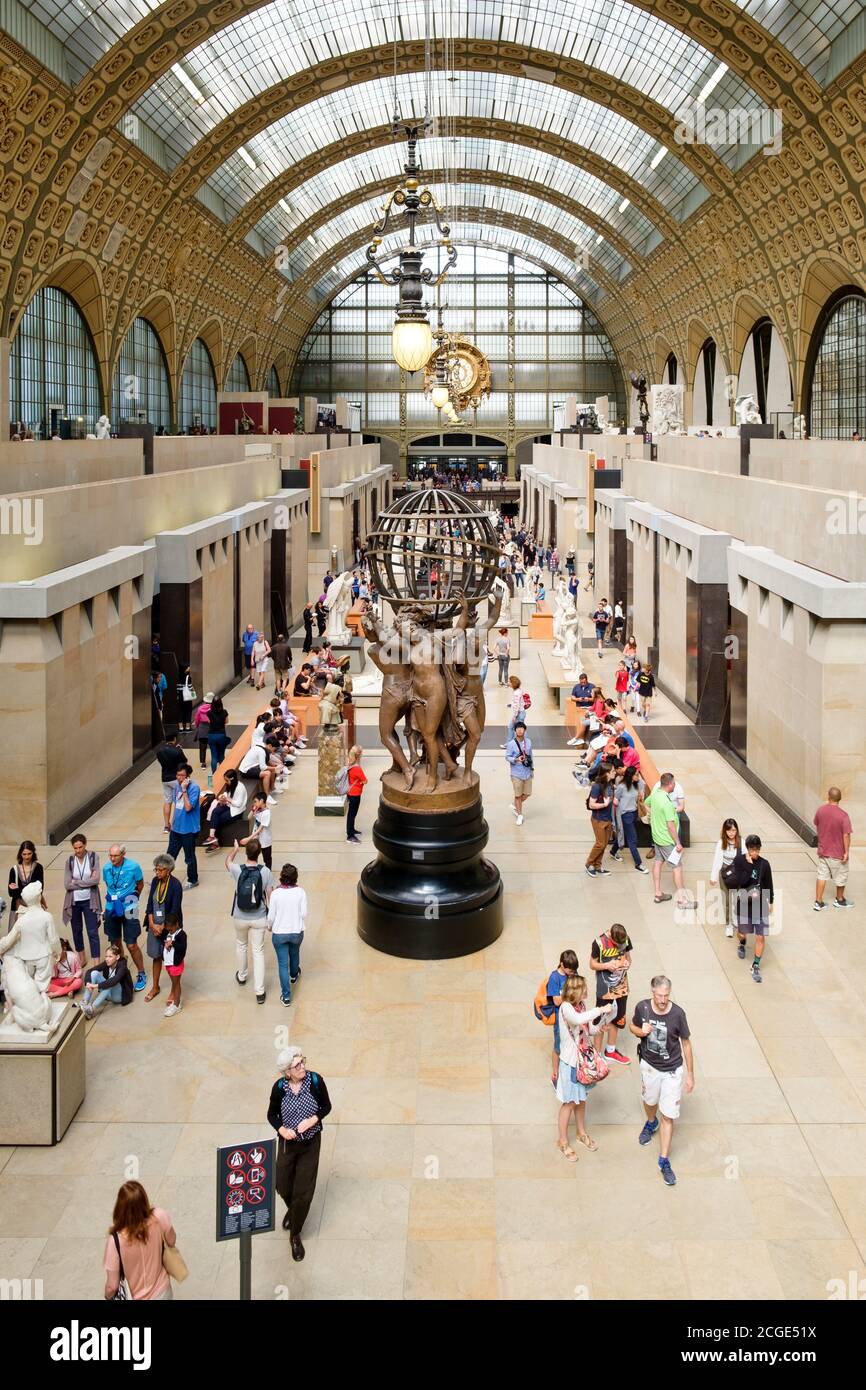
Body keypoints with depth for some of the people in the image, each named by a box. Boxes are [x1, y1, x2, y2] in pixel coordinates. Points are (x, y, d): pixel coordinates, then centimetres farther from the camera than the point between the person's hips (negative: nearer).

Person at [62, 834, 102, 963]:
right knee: (76, 931, 17)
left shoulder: (93, 857, -10)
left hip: (89, 901, -3)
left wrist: (76, 882, -14)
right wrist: (87, 882, -14)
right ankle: (81, 959, 36)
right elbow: (67, 884, -12)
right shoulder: (69, 861, -6)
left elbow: (96, 880, -18)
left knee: (93, 932, -4)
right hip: (74, 901, 3)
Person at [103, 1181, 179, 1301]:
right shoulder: (159, 1217, -26)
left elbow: (112, 1286, -20)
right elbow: (172, 1242, -4)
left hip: (135, 1297, -2)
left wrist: (108, 1296, 1)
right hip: (162, 1293, 2)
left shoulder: (116, 1240, -31)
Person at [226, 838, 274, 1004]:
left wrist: (235, 849, 28)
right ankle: (259, 992, 6)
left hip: (240, 917, 1)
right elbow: (269, 896, -9)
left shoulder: (237, 870, -16)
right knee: (258, 952, 7)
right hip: (259, 918, -1)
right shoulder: (265, 871, -17)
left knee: (240, 945, 26)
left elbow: (228, 861, 9)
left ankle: (241, 976, 48)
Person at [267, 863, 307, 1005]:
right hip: (297, 932, 2)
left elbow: (271, 915, -11)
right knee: (294, 954, 31)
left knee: (283, 964, 7)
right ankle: (294, 975, 58)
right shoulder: (300, 892, -14)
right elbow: (304, 913, -10)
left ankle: (286, 996, 11)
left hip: (279, 933, -2)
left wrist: (269, 927, 9)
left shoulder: (275, 893, -17)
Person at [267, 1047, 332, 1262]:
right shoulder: (279, 1087, -17)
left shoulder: (315, 1081, -19)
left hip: (311, 1143, -1)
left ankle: (295, 1235, 23)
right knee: (283, 1186, 17)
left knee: (303, 1193, 3)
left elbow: (326, 1106, -4)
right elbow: (272, 1115, -2)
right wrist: (282, 1129, -20)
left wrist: (313, 1120, -22)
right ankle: (292, 1210, 52)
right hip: (287, 1143, 1)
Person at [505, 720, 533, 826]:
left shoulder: (528, 742, 2)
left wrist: (532, 768, 15)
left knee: (527, 793, 10)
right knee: (518, 795, 4)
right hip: (516, 773, -4)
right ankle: (519, 815, 19)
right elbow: (507, 757, -8)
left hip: (527, 772, 4)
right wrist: (516, 759, -26)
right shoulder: (511, 744, -12)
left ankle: (515, 805, 35)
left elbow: (530, 756, 12)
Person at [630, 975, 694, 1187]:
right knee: (650, 1100, 28)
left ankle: (664, 1161, 11)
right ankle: (651, 1123, 61)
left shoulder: (677, 1014, -23)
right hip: (649, 1066, 3)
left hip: (672, 1070, -2)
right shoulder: (642, 1007, -18)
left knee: (668, 1116, 0)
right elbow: (633, 1026, 4)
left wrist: (690, 1074, -5)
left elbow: (686, 1044, -10)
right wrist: (641, 1032, -21)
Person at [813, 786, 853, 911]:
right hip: (837, 853, -4)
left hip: (822, 851, 4)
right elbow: (846, 835, -21)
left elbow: (815, 824, 10)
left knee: (822, 876, 14)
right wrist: (846, 852, -13)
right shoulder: (843, 815, -23)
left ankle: (818, 902, 14)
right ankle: (839, 900, 35)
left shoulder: (820, 810, -9)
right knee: (841, 877, 17)